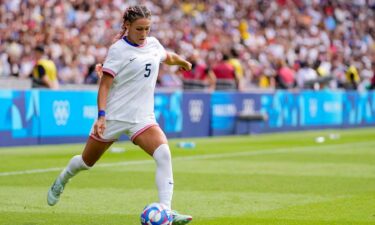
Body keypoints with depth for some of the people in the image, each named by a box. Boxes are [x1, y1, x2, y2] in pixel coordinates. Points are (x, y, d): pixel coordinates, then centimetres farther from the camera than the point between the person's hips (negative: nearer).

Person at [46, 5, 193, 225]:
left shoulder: (153, 44, 5)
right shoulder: (118, 50, -12)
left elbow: (168, 57, 31)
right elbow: (104, 84, -15)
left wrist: (183, 62, 47)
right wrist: (101, 114, -26)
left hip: (143, 118, 4)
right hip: (114, 116, -4)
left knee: (164, 154, -23)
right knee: (87, 161, 14)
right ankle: (61, 180, 48)